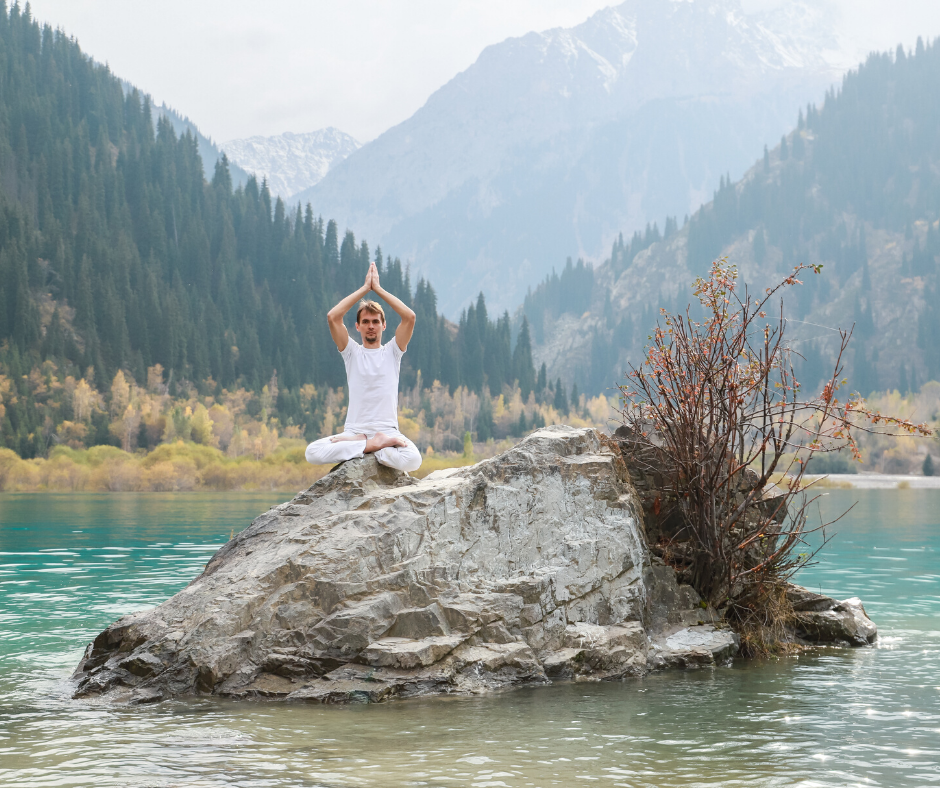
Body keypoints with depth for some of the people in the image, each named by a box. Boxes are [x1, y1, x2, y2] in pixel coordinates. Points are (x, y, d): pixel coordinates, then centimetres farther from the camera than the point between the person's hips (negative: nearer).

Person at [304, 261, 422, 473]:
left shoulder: (392, 352, 11)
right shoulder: (352, 352, 11)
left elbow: (409, 317, -4)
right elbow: (332, 317, -3)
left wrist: (378, 289, 1)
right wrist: (364, 288, 1)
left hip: (388, 430, -1)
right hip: (354, 430, 1)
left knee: (412, 460, -35)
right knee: (312, 452, -29)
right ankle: (375, 445, -20)